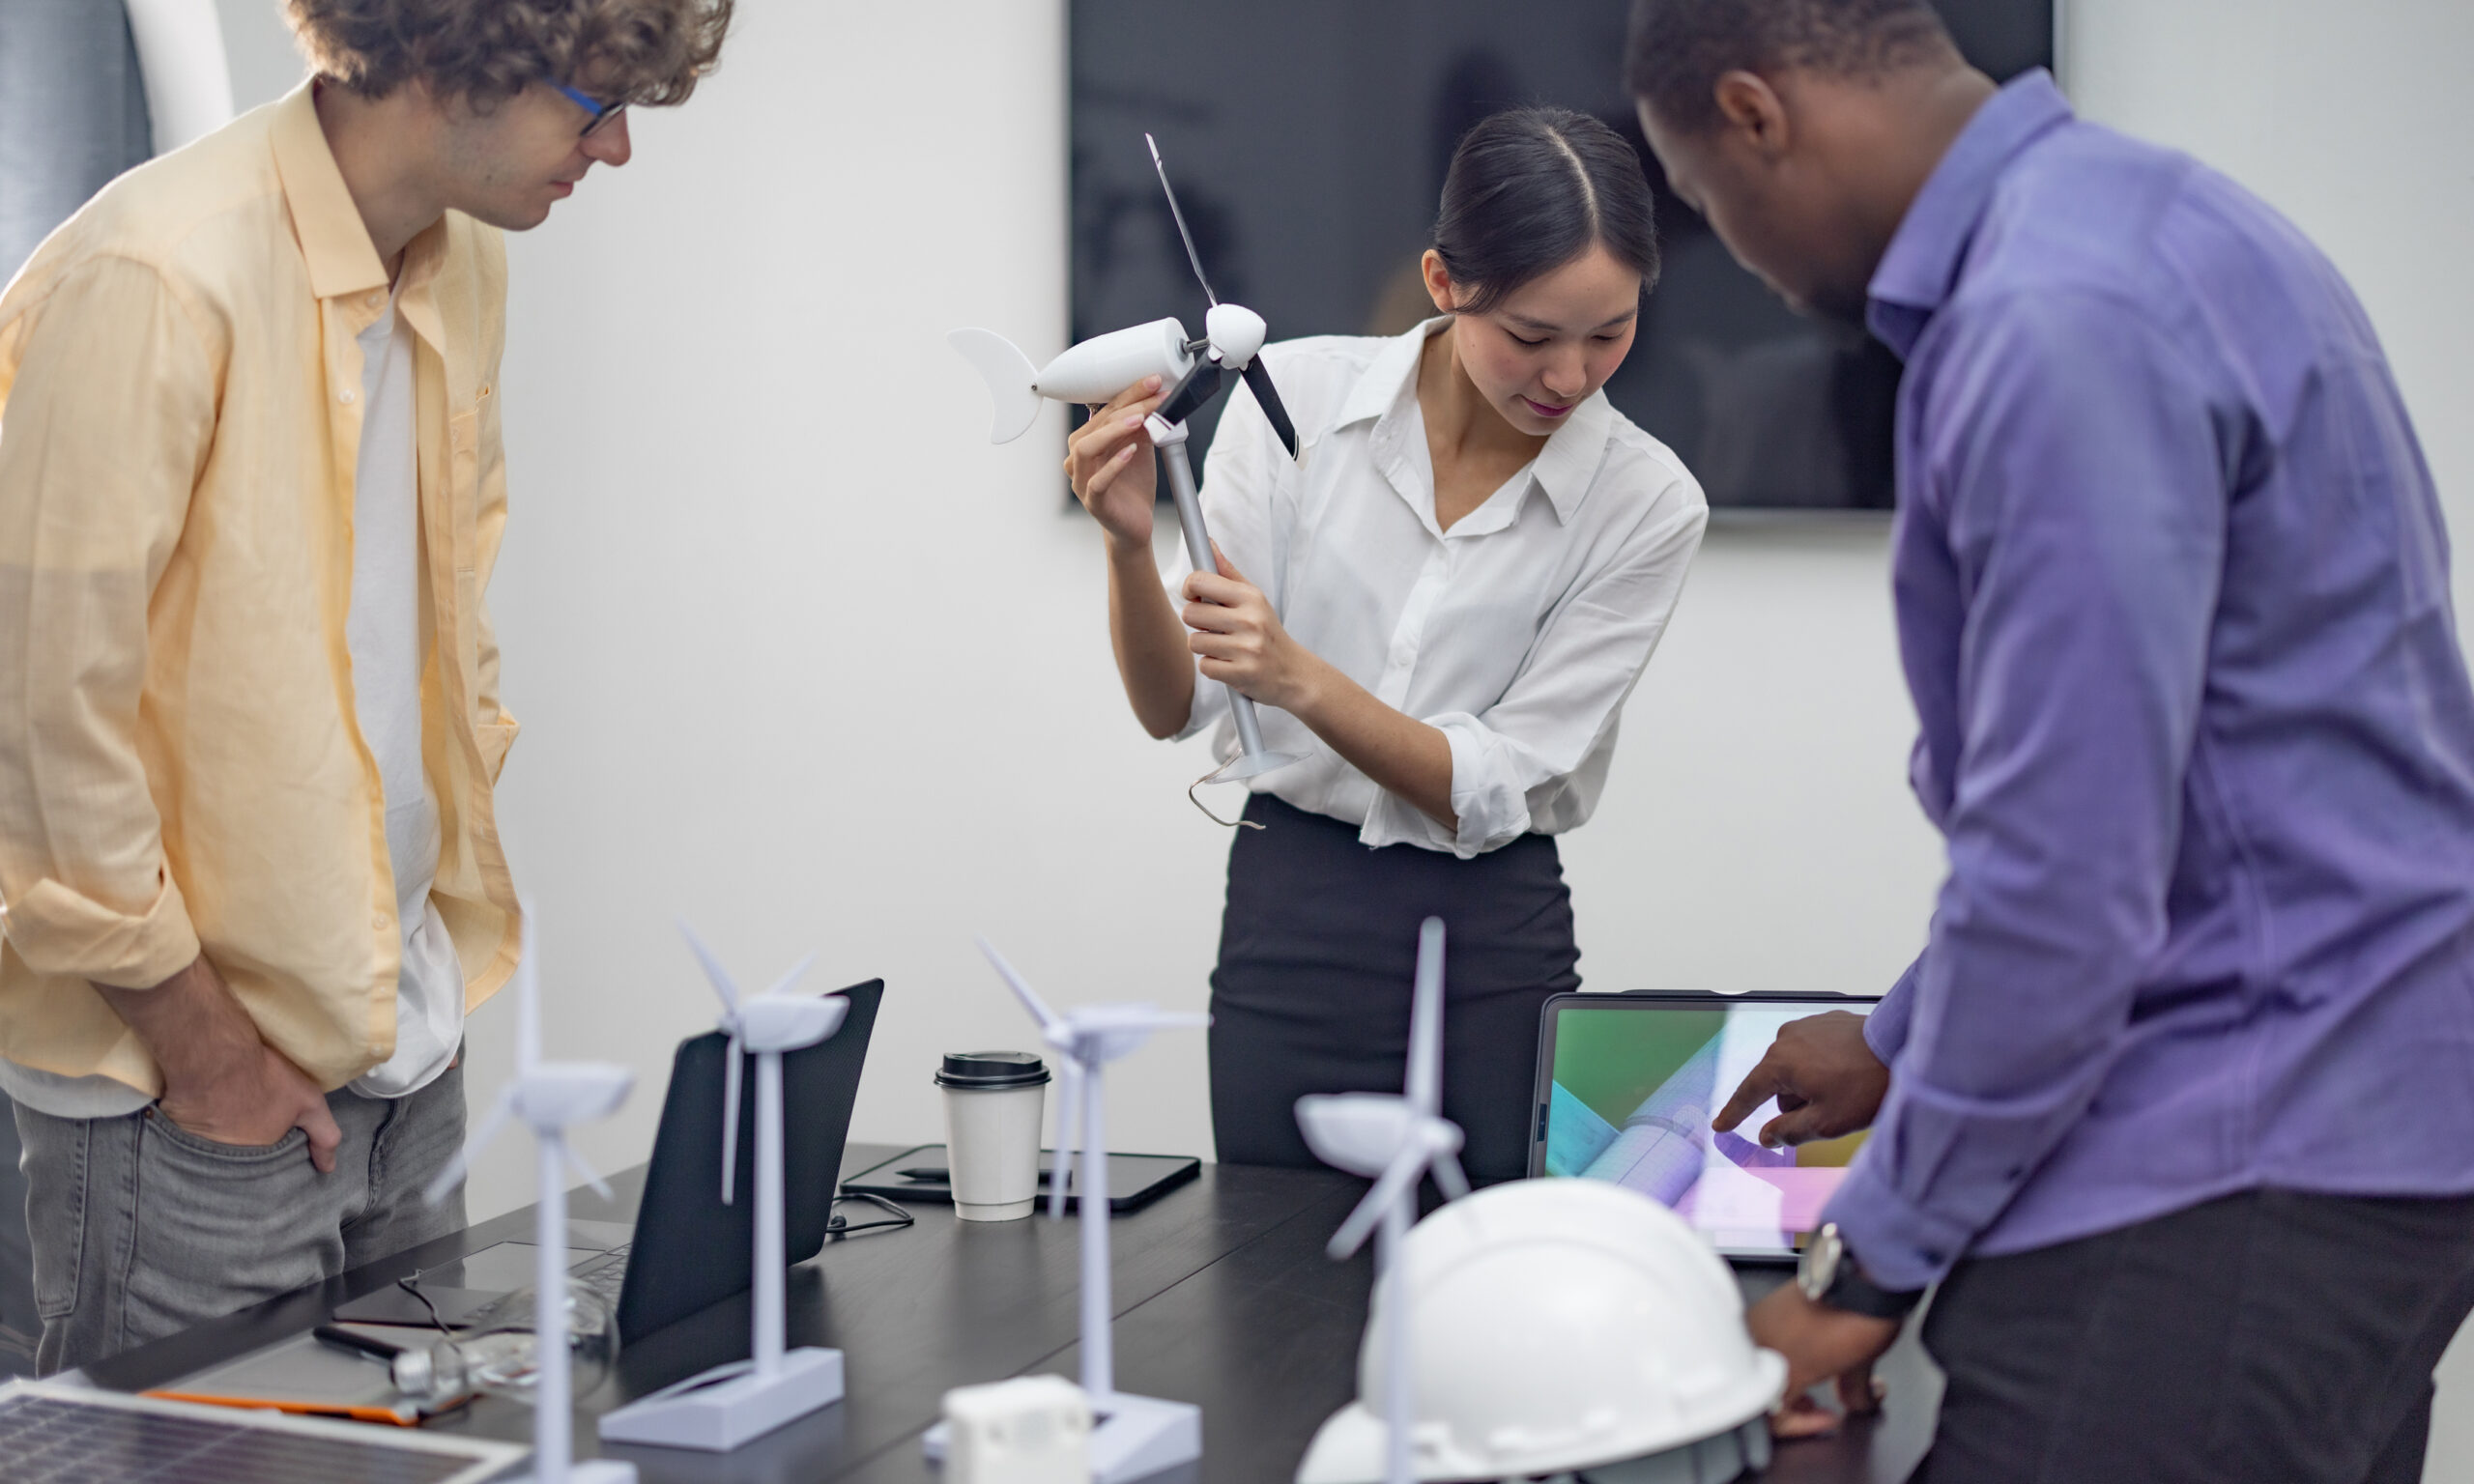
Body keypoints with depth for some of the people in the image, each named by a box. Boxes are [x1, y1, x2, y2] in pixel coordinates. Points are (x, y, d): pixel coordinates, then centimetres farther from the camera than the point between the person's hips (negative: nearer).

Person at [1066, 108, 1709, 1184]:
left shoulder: (1647, 503, -9)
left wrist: (1300, 678, -26)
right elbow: (1175, 709, -4)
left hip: (1495, 952, 0)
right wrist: (1131, 545, -23)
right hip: (1290, 922, 0)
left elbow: (1491, 791, -11)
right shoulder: (1298, 396, -7)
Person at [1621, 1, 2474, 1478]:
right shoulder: (2127, 221, 13)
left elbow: (2066, 868, -21)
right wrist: (1902, 1037, 29)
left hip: (2250, 1176, -10)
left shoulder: (2064, 324, -20)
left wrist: (1871, 1262, -10)